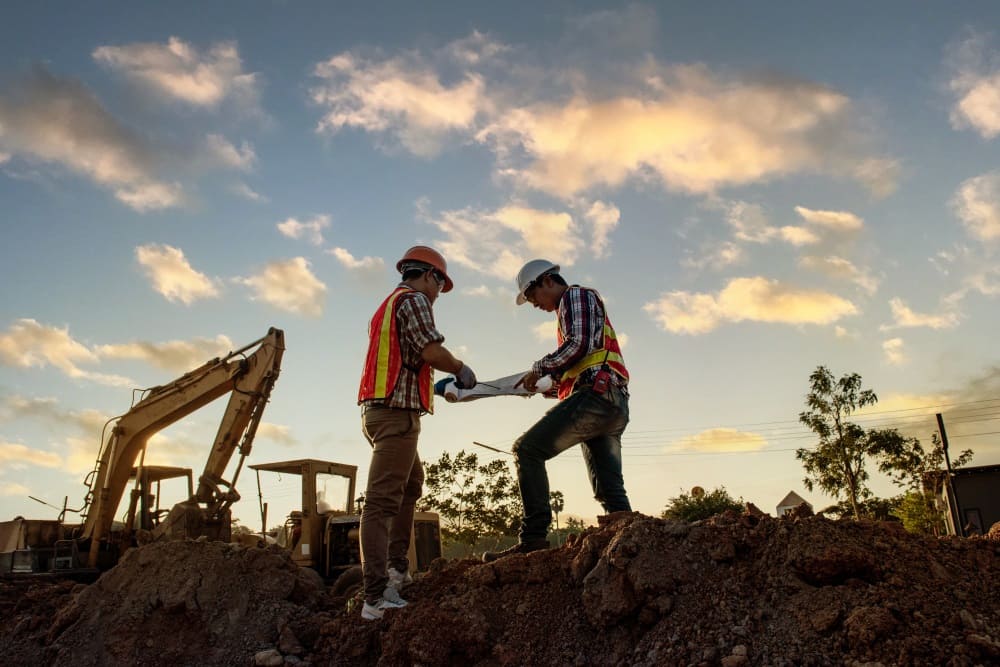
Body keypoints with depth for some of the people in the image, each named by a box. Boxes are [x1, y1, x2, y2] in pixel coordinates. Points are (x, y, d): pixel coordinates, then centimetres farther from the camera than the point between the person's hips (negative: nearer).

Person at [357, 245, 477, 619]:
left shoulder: (388, 305, 24)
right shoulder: (413, 299, -5)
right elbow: (431, 350, -17)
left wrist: (434, 383, 32)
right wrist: (461, 370, 0)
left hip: (378, 409, 10)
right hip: (397, 411, -10)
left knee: (411, 484, 23)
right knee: (382, 500, -14)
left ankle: (396, 566, 20)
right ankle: (376, 597, -16)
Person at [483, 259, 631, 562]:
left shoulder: (576, 295, 4)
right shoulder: (574, 307, 33)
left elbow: (579, 345, -12)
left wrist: (540, 368, -4)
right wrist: (561, 385, 18)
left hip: (594, 396, -11)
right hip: (615, 405, 11)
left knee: (528, 449, -15)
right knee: (610, 489, 8)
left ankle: (533, 537, -22)